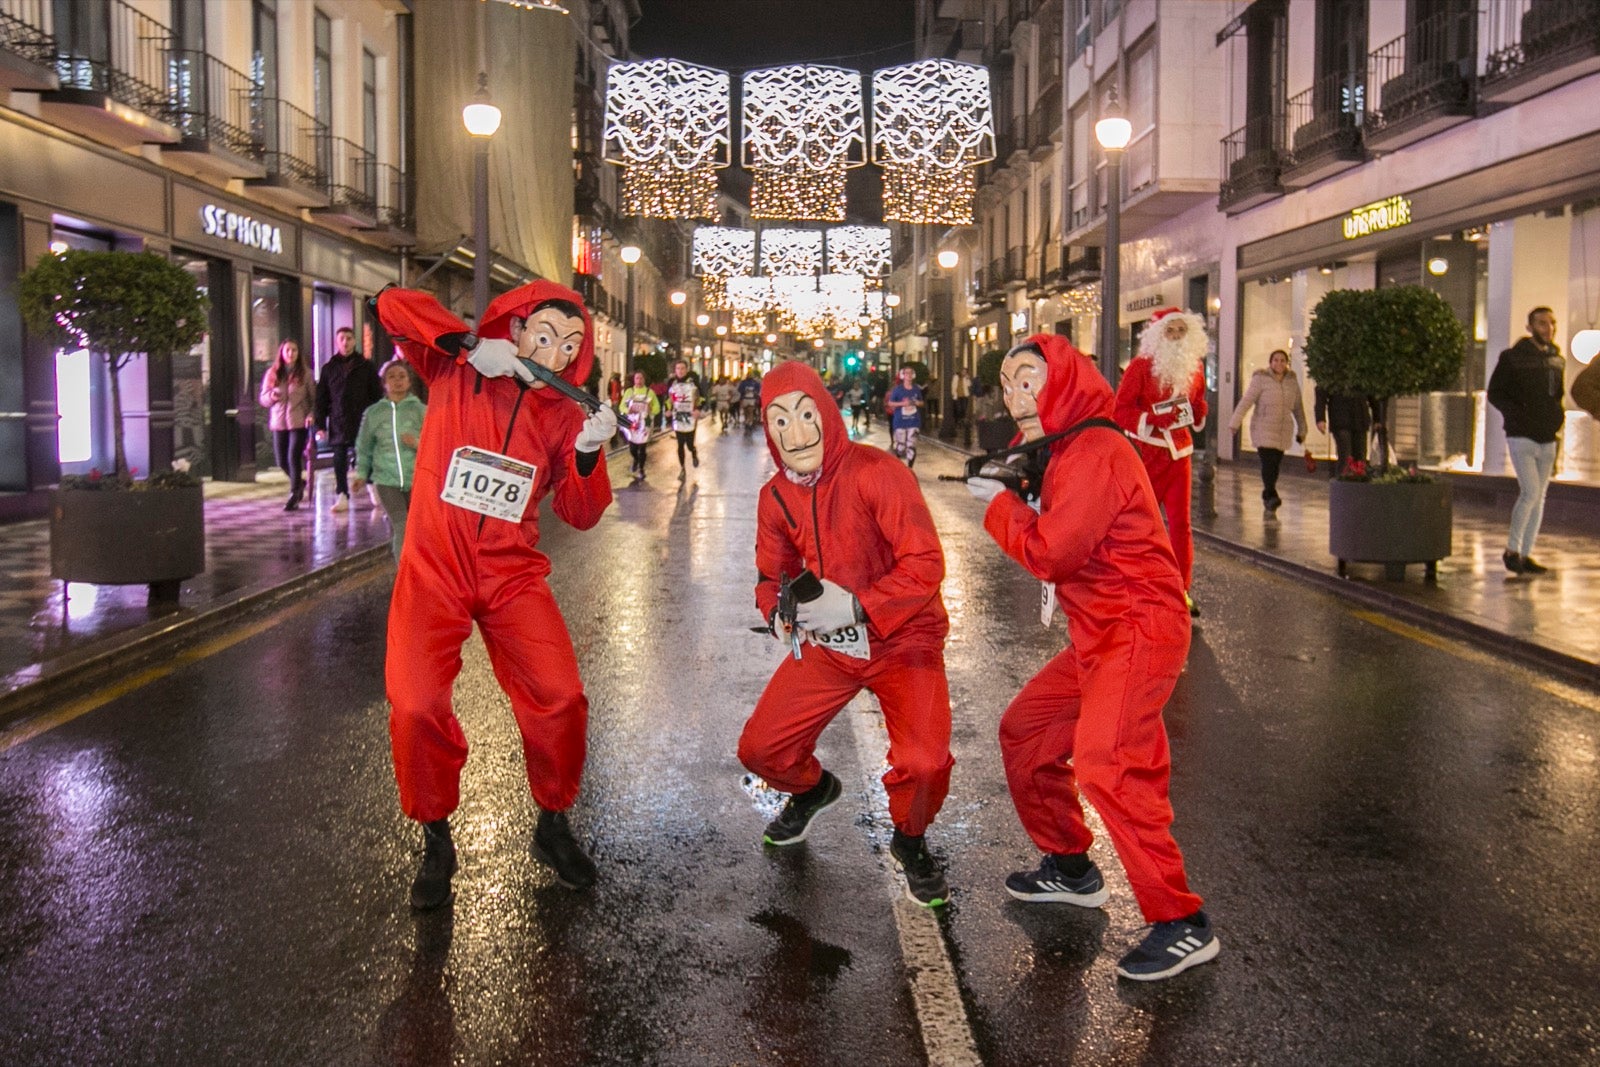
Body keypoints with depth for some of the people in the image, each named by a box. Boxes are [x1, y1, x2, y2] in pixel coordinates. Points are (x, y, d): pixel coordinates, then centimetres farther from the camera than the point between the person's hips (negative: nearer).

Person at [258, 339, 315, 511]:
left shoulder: (305, 373, 1)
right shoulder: (272, 374, 9)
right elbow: (263, 399, 12)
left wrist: (311, 414, -17)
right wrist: (272, 396, -11)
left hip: (299, 422, -3)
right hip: (279, 422, 3)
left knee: (294, 457, -12)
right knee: (282, 461, 4)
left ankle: (294, 495, -2)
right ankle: (299, 483, 32)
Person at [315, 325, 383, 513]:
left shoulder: (365, 367, 7)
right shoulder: (329, 369, 10)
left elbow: (377, 395, 7)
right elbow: (321, 399, 9)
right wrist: (320, 425, 2)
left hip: (362, 423, -1)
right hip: (338, 425, 1)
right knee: (339, 462, 0)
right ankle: (342, 496, 5)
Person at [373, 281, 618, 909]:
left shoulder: (561, 412, 5)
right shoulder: (453, 369, 1)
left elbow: (580, 515, 0)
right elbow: (394, 305, -13)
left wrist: (588, 452, -18)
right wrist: (469, 345, -21)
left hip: (514, 577, 2)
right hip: (433, 573, -2)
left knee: (561, 699, -10)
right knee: (416, 707, -15)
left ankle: (553, 826, 16)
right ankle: (436, 840, 11)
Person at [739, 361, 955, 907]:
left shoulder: (876, 473, -21)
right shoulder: (775, 497, -1)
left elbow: (925, 566, -24)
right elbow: (772, 576, 11)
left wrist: (856, 606, -33)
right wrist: (778, 613, -12)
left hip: (902, 640, -5)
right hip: (825, 645, 5)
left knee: (922, 764, -26)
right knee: (759, 749, 2)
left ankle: (909, 842, 9)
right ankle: (812, 788, 40)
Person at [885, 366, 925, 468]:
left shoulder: (917, 389, 5)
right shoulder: (897, 389, -5)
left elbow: (921, 402, 16)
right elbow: (890, 403, -3)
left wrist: (918, 403, -7)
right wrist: (902, 403, -16)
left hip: (914, 421, 2)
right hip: (900, 421, -2)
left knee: (911, 446, -4)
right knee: (901, 446, 3)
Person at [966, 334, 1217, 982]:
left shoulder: (1095, 450, -17)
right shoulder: (1060, 450, 16)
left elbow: (1050, 551, -22)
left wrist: (999, 504, -7)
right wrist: (1056, 584, 9)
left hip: (1138, 629, -11)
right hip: (1097, 633, 11)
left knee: (1105, 763, -23)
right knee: (1024, 731, 17)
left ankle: (1181, 924, -16)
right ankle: (1071, 869, 32)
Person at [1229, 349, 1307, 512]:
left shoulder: (1292, 381, 9)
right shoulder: (1261, 379, -4)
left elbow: (1298, 407, 17)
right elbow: (1246, 401, -11)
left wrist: (1302, 430, 20)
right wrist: (1235, 423, -20)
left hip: (1284, 430, 4)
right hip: (1263, 428, -4)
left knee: (1276, 464, 3)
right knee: (1268, 462, -16)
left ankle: (1267, 495, 20)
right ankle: (1271, 495, -19)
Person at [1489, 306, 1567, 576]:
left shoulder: (1558, 360, 13)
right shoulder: (1513, 358, -4)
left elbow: (1558, 394, 23)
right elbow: (1494, 392, -3)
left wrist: (1558, 414, 3)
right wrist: (1517, 414, -16)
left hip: (1547, 439, 6)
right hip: (1522, 437, -6)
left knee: (1539, 497, 6)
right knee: (1530, 493, -15)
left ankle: (1526, 554, 12)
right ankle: (1511, 550, -2)